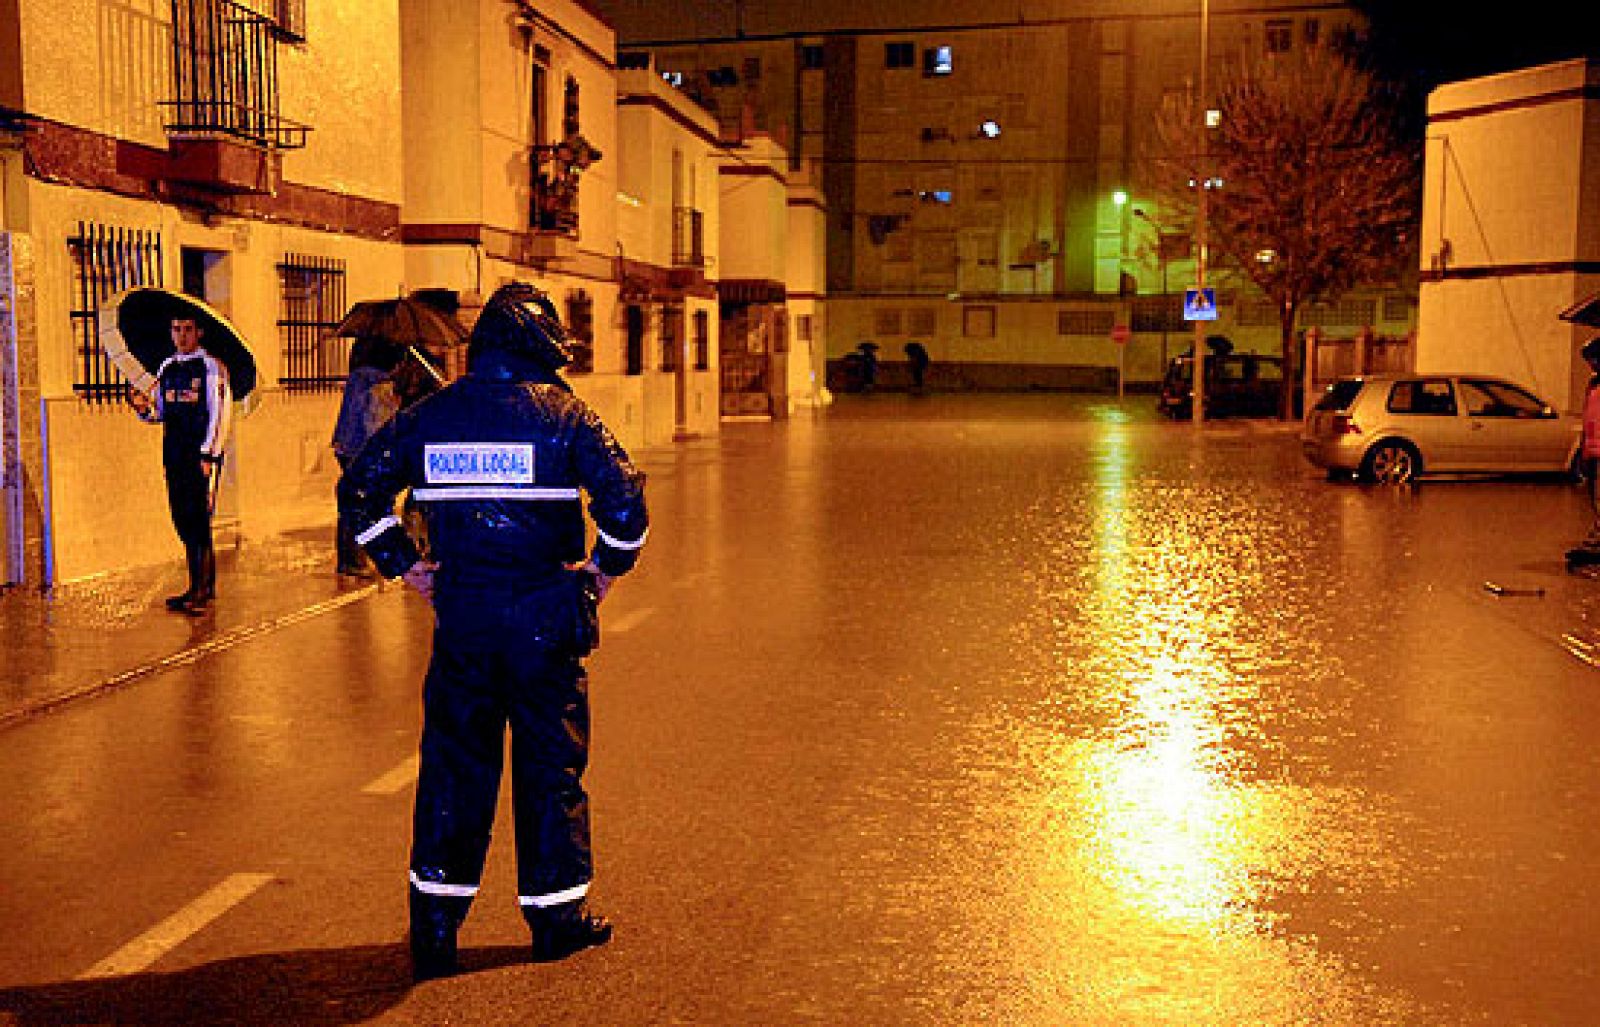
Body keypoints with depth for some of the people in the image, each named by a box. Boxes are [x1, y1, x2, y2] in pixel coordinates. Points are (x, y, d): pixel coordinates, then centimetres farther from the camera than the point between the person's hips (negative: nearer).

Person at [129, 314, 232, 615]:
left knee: (198, 521, -6)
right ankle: (205, 586, 18)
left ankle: (200, 592, -2)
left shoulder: (211, 366, -3)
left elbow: (218, 414, -8)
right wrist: (144, 408, -2)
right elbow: (160, 415, 20)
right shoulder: (166, 368, 15)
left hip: (202, 454, -6)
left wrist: (208, 455, -13)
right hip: (174, 454, 6)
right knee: (183, 521, 8)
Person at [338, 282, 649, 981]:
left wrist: (404, 565, 10)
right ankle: (556, 917, 20)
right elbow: (625, 498, -17)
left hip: (460, 613, 3)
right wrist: (608, 568, -2)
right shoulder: (562, 413, -7)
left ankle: (436, 923, 14)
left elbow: (359, 489, 5)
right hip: (546, 616, -2)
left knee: (454, 761, 12)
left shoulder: (430, 414, 4)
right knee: (551, 764, 10)